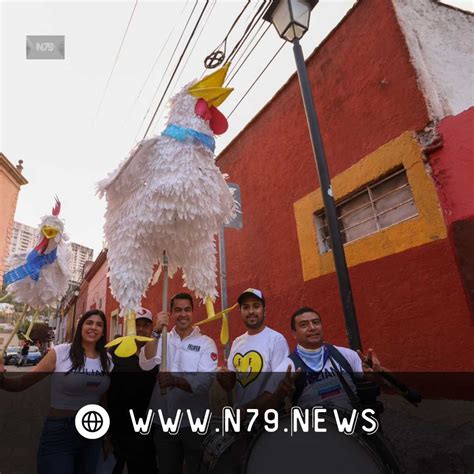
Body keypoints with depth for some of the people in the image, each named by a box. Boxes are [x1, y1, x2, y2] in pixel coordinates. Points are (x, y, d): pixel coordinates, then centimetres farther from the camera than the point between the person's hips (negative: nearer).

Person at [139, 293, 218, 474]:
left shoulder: (206, 343, -7)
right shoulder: (162, 340, 2)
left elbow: (205, 381, -19)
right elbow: (146, 365, -15)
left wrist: (175, 381, -35)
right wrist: (157, 331, -26)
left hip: (194, 422, -3)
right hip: (164, 420, 3)